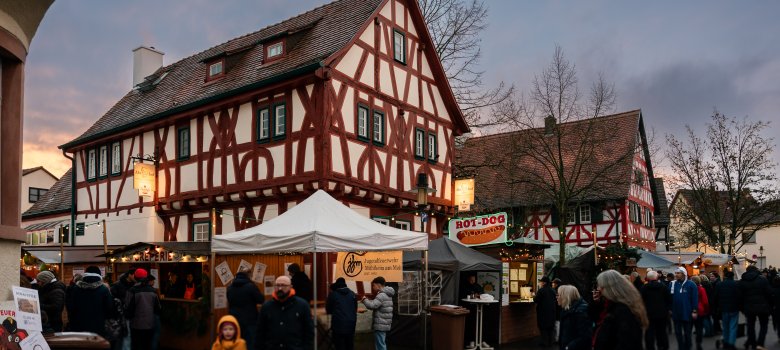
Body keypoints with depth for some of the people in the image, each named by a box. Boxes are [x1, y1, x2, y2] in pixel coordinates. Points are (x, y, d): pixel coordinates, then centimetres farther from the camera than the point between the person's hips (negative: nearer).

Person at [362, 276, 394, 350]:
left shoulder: (381, 295, -17)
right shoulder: (386, 294, 16)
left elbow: (372, 305, -26)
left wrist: (364, 299, -9)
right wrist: (368, 300, 9)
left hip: (380, 325, -10)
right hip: (384, 325, 10)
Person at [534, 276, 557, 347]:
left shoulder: (541, 290, -15)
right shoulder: (552, 291, 5)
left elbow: (536, 300, -16)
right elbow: (555, 301, 11)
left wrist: (534, 296, 4)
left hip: (543, 312, -6)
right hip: (551, 312, 6)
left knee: (543, 328, 2)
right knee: (550, 328, 14)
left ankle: (545, 342, 3)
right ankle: (550, 342, 18)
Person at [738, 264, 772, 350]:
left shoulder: (741, 282, 4)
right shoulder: (762, 279, -5)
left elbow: (739, 296, 4)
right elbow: (769, 293, -7)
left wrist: (742, 308, 11)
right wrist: (770, 306, 1)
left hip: (748, 307, 2)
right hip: (762, 307, -2)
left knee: (751, 326, 12)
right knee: (763, 325, 10)